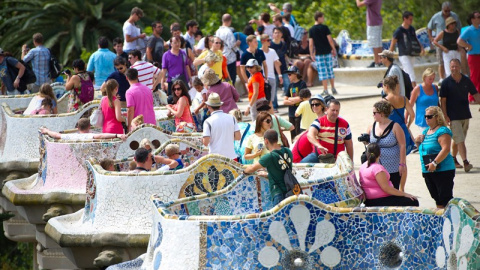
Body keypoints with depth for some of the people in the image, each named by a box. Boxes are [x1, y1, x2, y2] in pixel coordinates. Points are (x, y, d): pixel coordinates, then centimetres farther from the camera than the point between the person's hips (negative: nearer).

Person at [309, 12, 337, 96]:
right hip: (327, 52, 0)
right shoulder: (325, 28, -4)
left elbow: (311, 43, -2)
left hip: (318, 53, 0)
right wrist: (334, 49, 4)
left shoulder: (311, 30, -1)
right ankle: (333, 89, 14)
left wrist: (311, 54, 4)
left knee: (322, 72, 1)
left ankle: (325, 90, -2)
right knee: (330, 70, 10)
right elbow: (330, 40, -6)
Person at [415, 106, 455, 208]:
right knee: (437, 198, 15)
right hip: (427, 171, 9)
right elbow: (423, 149, 28)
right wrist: (418, 142, 6)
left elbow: (446, 149, -23)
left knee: (445, 199, -10)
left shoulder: (442, 131, -12)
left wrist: (434, 163, -29)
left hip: (442, 170, -9)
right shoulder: (426, 131, 16)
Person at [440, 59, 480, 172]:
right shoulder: (446, 82, -5)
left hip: (465, 115, 4)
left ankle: (453, 158, 32)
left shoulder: (466, 80, 4)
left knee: (458, 139, 14)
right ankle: (465, 162, -19)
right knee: (460, 140, -12)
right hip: (453, 116, -4)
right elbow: (443, 100, -4)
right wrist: (445, 116, -11)